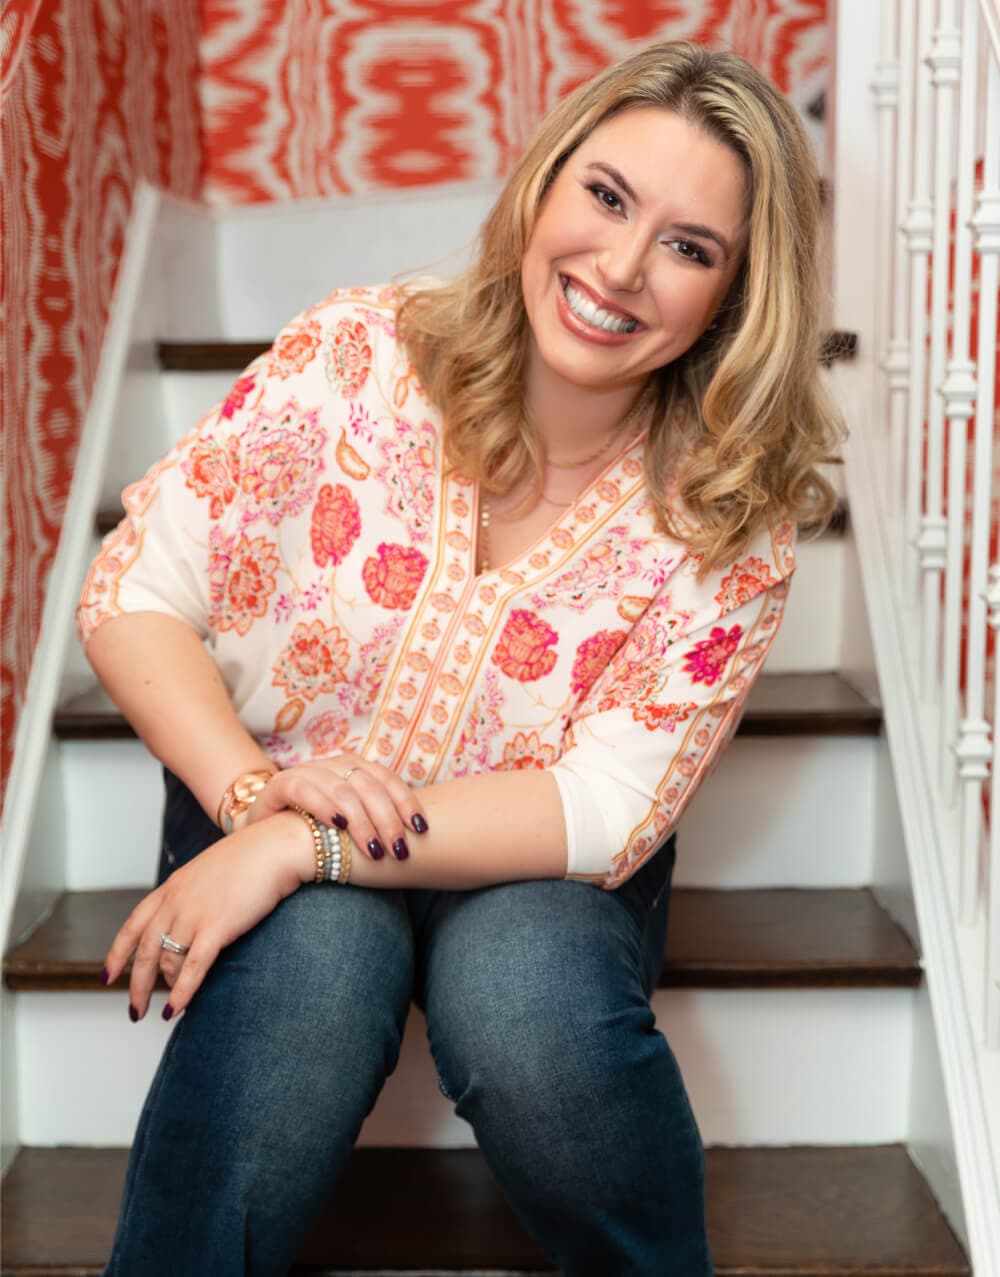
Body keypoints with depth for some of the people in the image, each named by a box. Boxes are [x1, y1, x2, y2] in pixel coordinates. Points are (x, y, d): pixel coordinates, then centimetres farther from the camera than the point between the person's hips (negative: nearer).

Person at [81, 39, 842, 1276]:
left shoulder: (733, 513, -13)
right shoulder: (357, 354, -14)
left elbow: (606, 810, -17)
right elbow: (132, 593, -9)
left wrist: (303, 848, -27)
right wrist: (251, 788, -27)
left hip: (533, 865, 1)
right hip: (272, 835, 0)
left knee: (527, 997, -32)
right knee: (313, 965, -34)